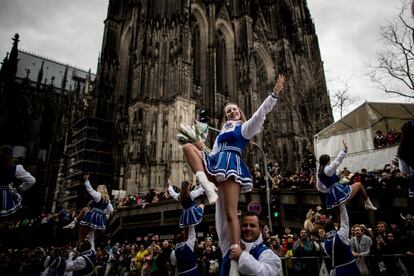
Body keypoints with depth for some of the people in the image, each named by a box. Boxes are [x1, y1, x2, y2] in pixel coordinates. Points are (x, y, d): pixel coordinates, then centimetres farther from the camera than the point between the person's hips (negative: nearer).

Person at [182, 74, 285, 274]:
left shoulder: (245, 128, 15)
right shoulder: (222, 134, 33)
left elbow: (261, 113, -1)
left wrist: (274, 94, -11)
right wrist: (202, 148, 16)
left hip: (231, 166, -7)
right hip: (216, 167, 7)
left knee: (230, 213, -16)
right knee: (188, 147, -10)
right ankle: (207, 186, -25)